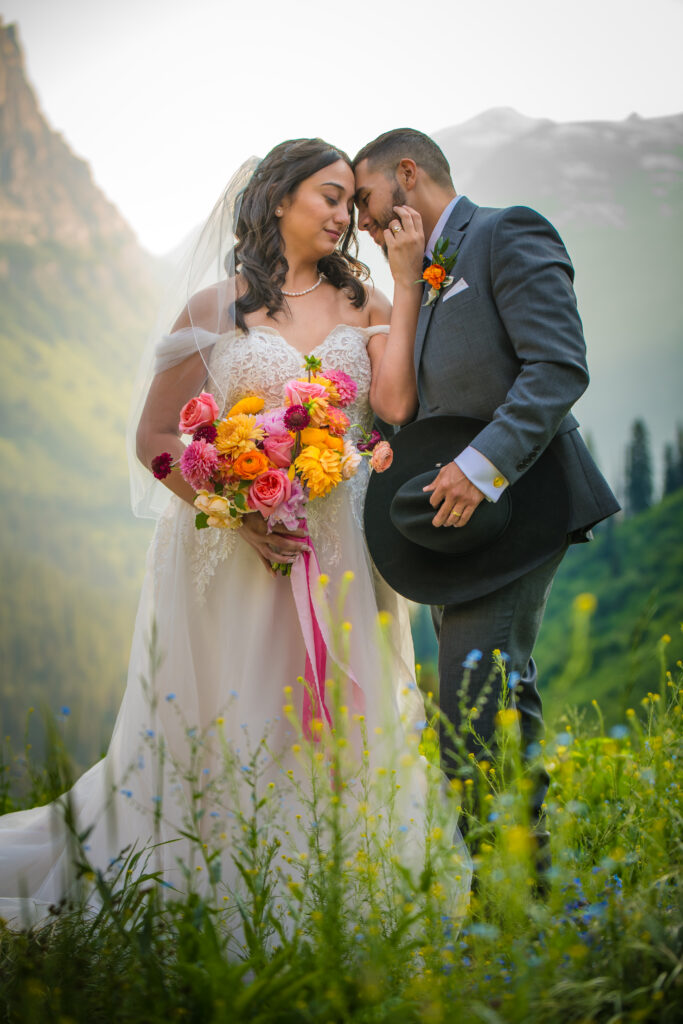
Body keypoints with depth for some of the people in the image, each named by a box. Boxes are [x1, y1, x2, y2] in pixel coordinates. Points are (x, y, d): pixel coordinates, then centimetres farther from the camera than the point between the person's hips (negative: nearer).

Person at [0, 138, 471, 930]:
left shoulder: (364, 305, 9)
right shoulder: (218, 308, 2)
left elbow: (394, 399, -10)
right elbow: (155, 437, -1)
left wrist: (406, 282, -7)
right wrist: (241, 514, -14)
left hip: (333, 555, 3)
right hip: (229, 552, -3)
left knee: (335, 732, 4)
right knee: (222, 738, 2)